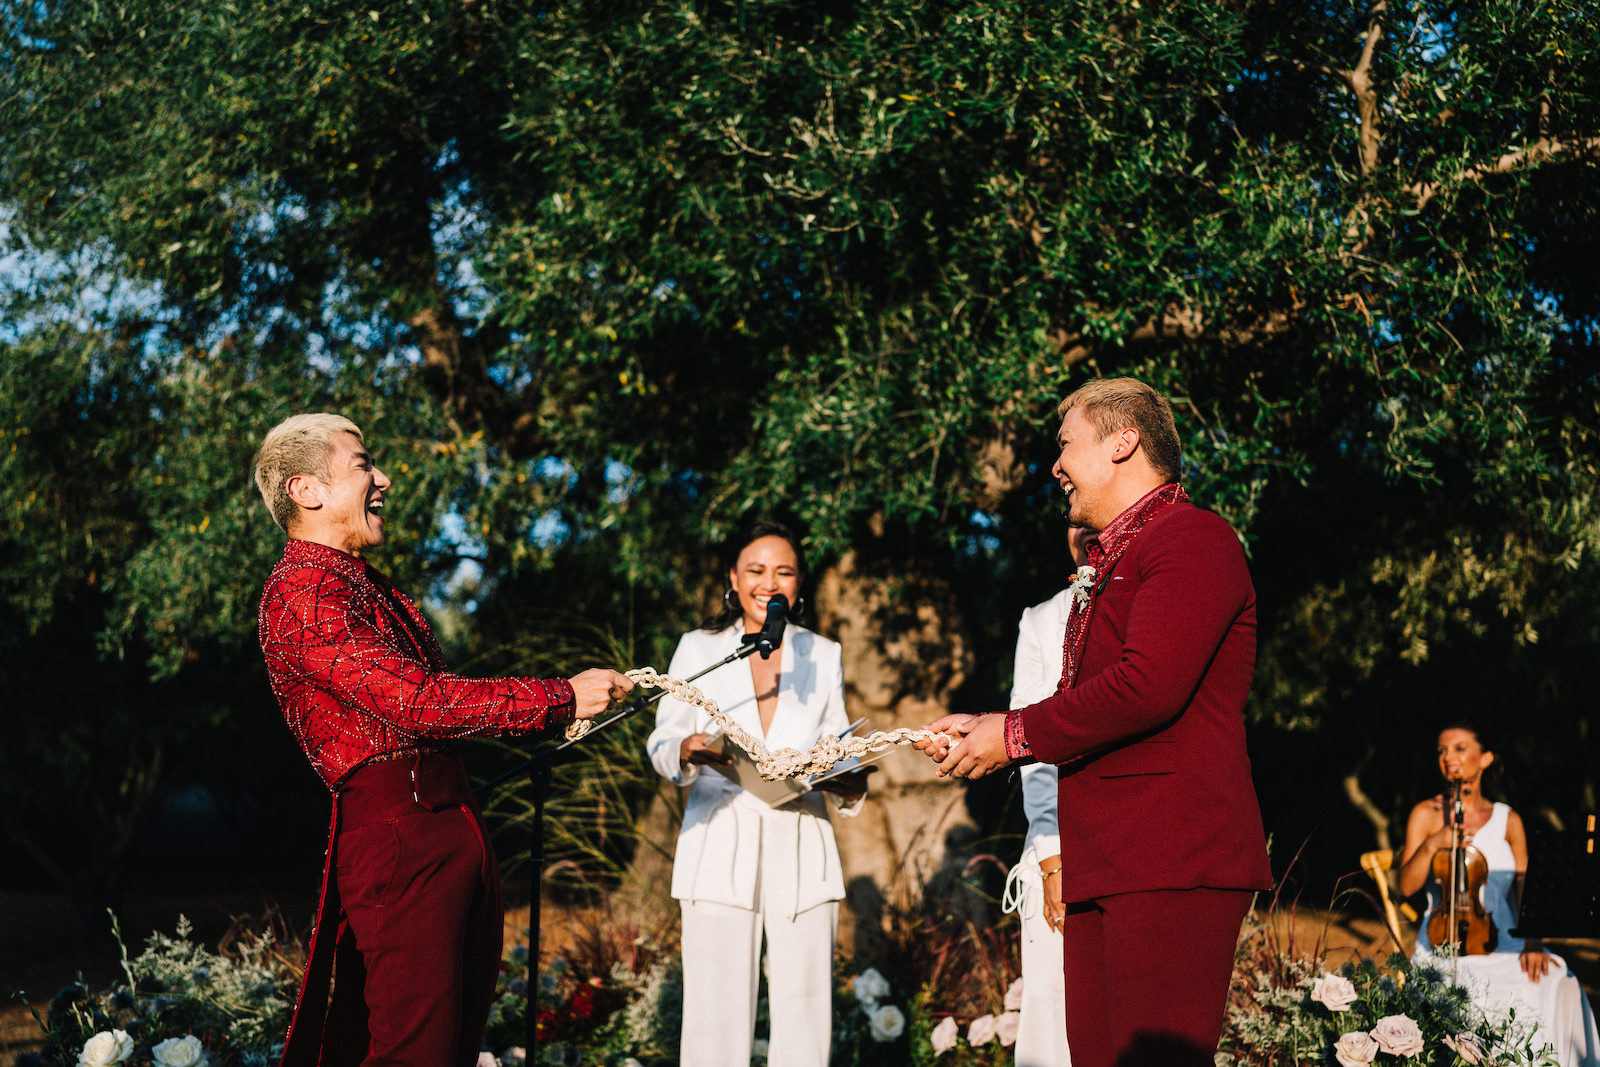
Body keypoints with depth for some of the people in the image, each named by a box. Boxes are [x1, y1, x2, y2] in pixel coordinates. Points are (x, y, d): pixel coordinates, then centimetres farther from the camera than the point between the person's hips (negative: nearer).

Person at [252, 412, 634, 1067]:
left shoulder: (372, 588, 21)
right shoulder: (300, 592, -12)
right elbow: (415, 701, -20)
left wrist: (566, 709, 16)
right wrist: (561, 698, -15)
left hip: (457, 826, 10)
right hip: (397, 834, -10)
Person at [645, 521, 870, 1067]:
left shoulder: (824, 655, 15)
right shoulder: (699, 648, 9)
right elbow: (661, 744, 6)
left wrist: (851, 783, -9)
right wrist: (688, 750, -17)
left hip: (802, 845, 2)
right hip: (719, 842, -1)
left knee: (804, 1006, -4)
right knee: (717, 1009, -8)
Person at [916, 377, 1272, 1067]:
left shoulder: (1194, 539, -6)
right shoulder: (1107, 563, 26)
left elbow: (1148, 687, -19)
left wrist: (1014, 735, -9)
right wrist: (985, 729, 12)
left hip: (1171, 861, -9)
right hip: (1099, 863, 9)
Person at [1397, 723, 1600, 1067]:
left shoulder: (1508, 821, 13)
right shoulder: (1426, 814, 7)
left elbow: (1525, 890, 8)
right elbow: (1406, 885, 0)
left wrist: (1532, 943, -9)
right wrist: (1432, 845, -17)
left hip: (1503, 945, 2)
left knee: (1557, 986, -27)